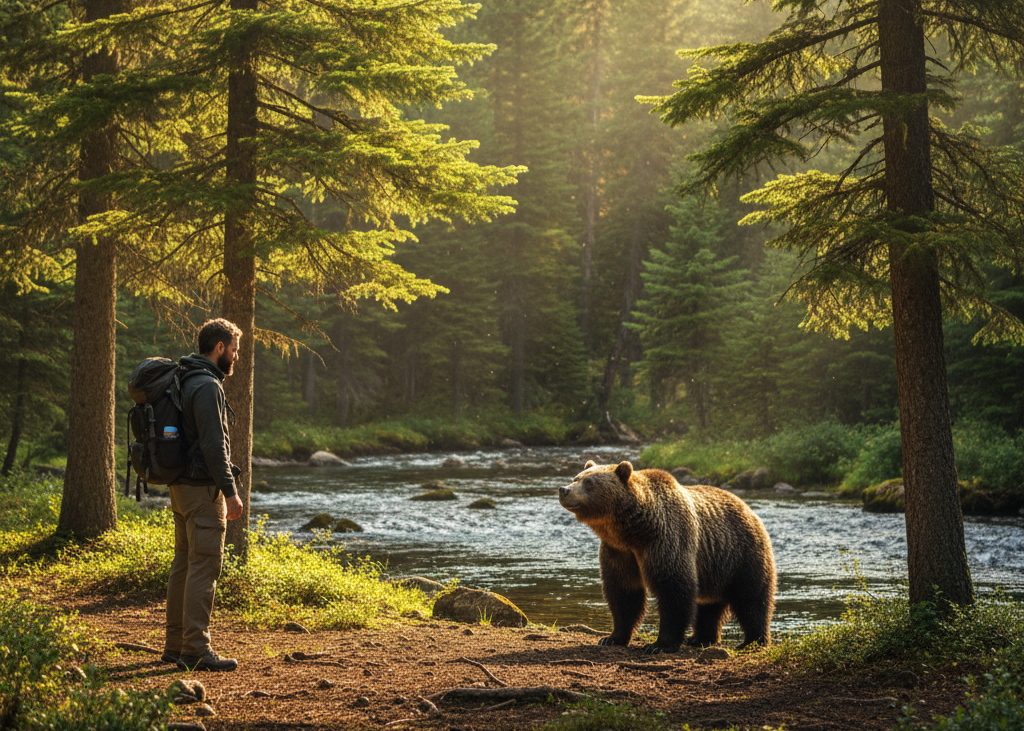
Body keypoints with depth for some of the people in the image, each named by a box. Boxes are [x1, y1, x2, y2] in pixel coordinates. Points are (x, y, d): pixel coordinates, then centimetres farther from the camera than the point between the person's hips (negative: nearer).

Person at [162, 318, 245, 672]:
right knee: (205, 565, -8)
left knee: (184, 563, 13)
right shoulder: (207, 386, -15)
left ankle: (175, 644, 17)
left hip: (182, 486, 10)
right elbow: (213, 444, -21)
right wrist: (230, 490, -18)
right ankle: (196, 649, -9)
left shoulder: (188, 382, 16)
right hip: (202, 487, -10)